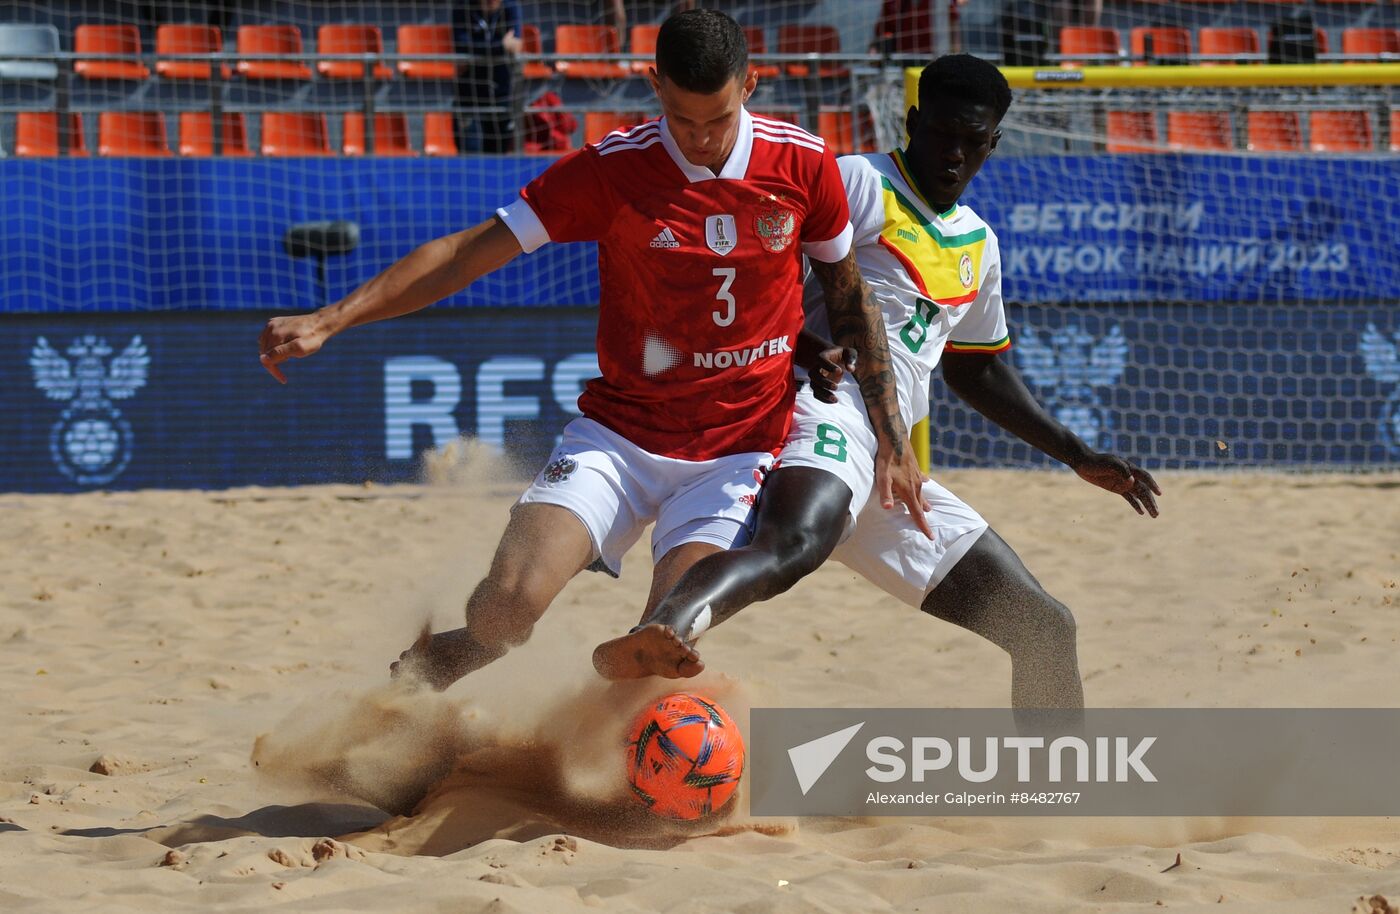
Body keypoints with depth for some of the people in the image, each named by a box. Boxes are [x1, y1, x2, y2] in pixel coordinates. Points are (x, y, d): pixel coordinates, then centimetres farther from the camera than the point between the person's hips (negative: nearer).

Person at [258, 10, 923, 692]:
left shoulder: (804, 166, -5)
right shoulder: (612, 169, -10)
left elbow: (850, 295, 11)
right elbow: (467, 252, -9)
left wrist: (893, 439, 11)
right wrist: (329, 320, -17)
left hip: (737, 452, 1)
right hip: (618, 432, -1)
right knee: (507, 604, -22)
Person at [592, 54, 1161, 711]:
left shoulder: (978, 246, 28)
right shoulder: (860, 184, 4)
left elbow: (977, 370, 40)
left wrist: (1078, 457, 36)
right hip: (828, 413, -8)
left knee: (1046, 631, 9)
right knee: (795, 541, -43)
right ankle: (659, 636, -71)